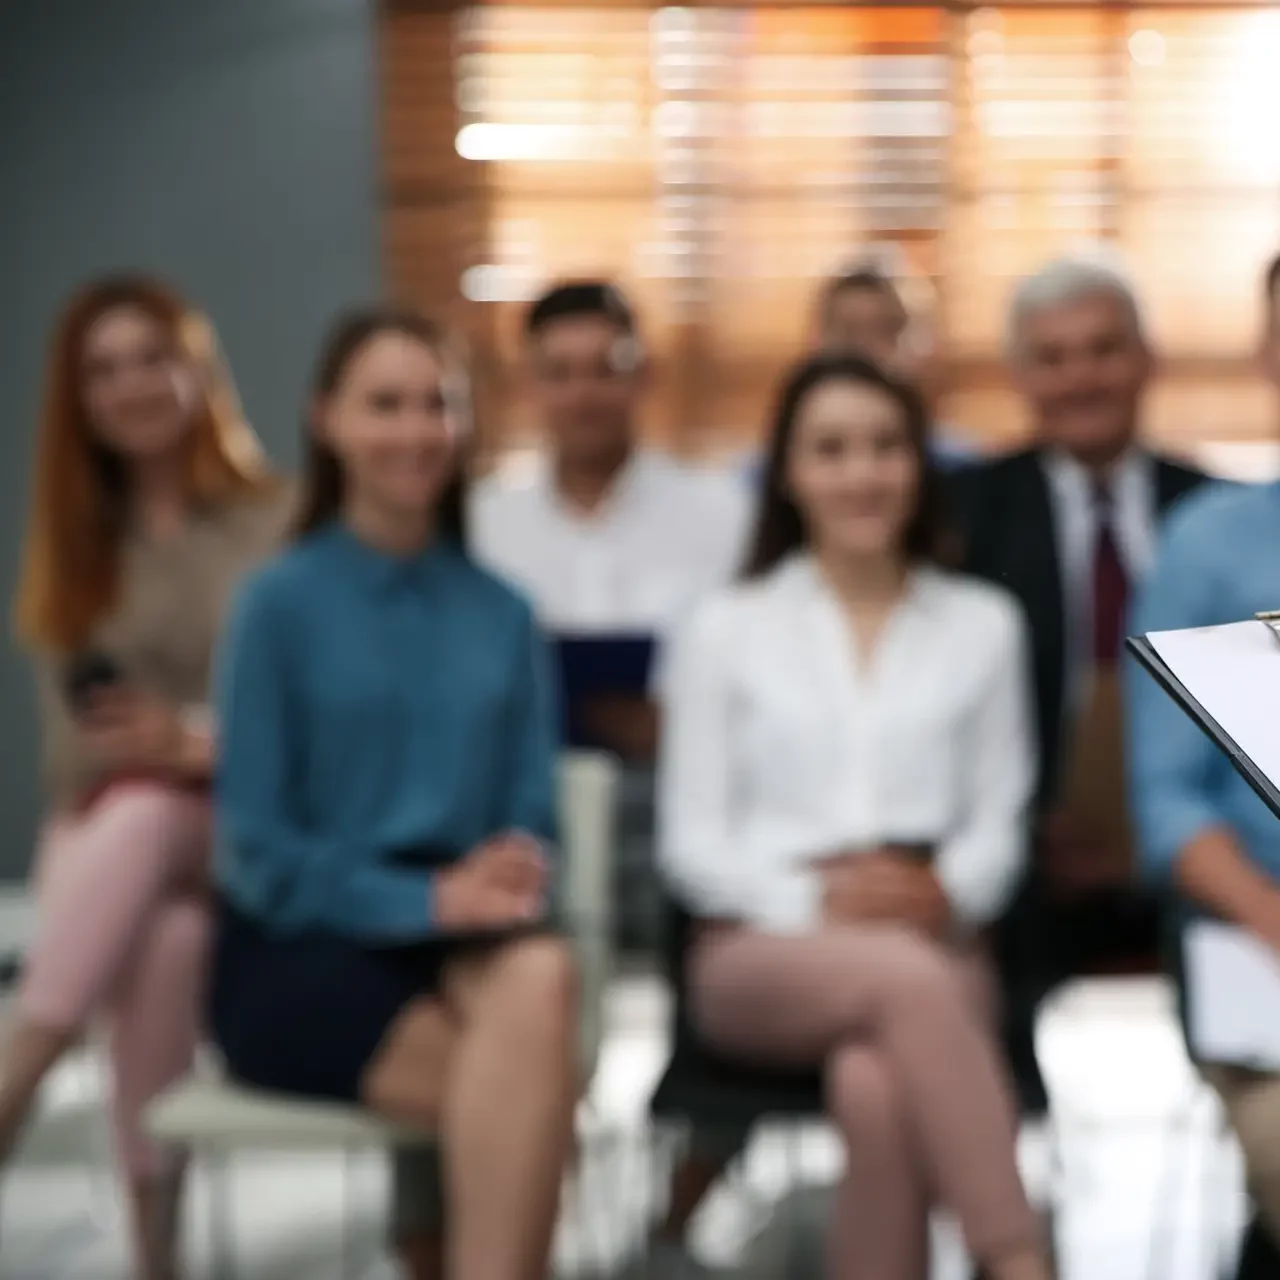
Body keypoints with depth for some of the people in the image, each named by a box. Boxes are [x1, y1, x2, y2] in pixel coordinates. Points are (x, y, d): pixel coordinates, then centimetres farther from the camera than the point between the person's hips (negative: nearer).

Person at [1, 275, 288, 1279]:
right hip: (101, 831, 2)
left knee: (144, 813, -38)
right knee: (161, 943, -35)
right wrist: (127, 749, -15)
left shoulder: (282, 529, 1)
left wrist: (202, 745, -22)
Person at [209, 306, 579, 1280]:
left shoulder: (503, 613, 11)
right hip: (303, 947, -3)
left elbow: (532, 811, 10)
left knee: (541, 978, -35)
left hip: (462, 941, 3)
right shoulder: (280, 602, -1)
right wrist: (426, 900, -17)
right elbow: (260, 846, -5)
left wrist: (509, 877, -14)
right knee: (538, 1085, -31)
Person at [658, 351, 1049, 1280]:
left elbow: (1001, 819, 12)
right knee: (908, 979, -38)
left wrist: (949, 891, -11)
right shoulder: (726, 630, 13)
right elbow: (691, 839, 7)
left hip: (933, 948, 1)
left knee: (876, 1085, -37)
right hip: (762, 952, -1)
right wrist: (815, 900, -11)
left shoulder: (982, 626, 18)